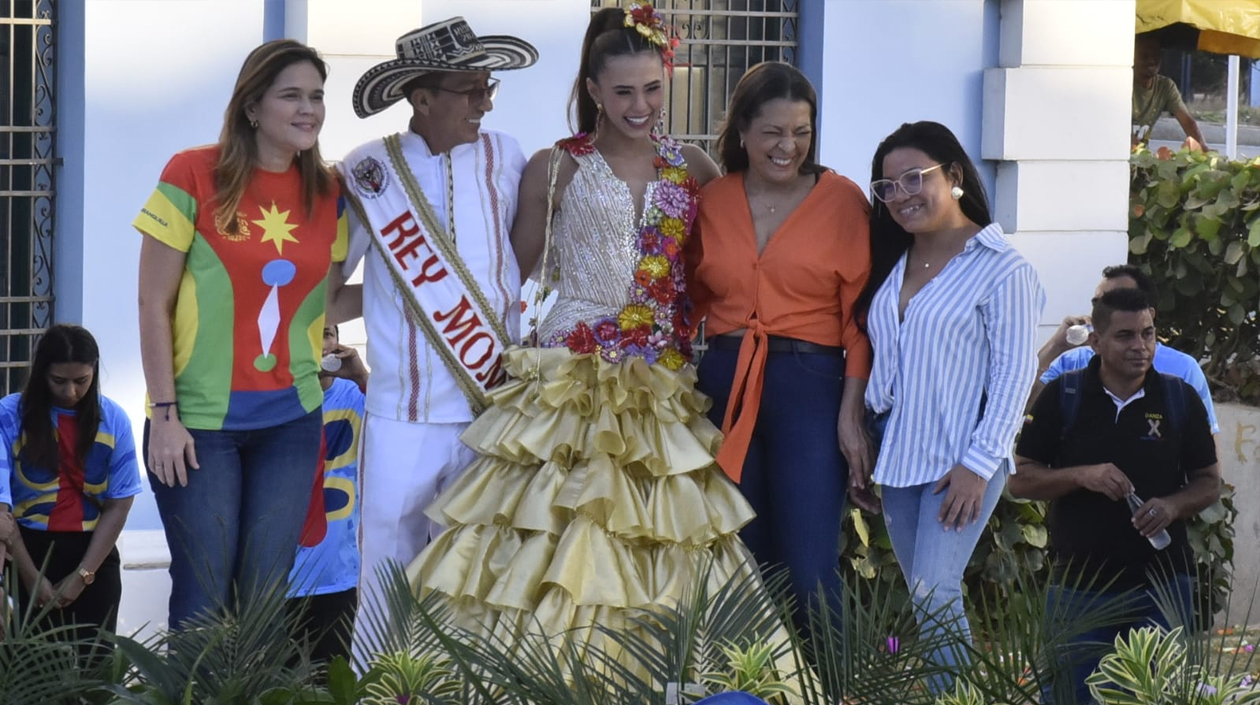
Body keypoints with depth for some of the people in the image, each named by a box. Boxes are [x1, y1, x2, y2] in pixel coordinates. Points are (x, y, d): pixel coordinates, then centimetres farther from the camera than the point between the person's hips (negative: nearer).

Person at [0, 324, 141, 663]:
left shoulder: (113, 419, 0)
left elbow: (119, 505, 1)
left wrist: (83, 575, -6)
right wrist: (31, 575, -12)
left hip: (94, 551, 2)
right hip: (32, 549, -2)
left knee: (95, 661, -5)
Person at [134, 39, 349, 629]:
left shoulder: (328, 192, 5)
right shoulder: (194, 176, -7)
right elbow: (154, 304, -7)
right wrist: (165, 415, -11)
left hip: (290, 419, 4)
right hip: (198, 422, -4)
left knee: (267, 594, 5)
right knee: (203, 597, -1)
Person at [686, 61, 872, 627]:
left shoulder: (841, 200, -1)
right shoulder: (712, 200, 9)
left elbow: (860, 317, -3)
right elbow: (691, 300, 18)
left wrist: (851, 412, -10)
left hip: (810, 387, -4)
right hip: (725, 386, 4)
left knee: (809, 571, -7)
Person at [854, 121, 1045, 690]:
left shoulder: (1000, 269, -9)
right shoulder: (892, 265, 12)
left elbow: (1015, 372, -11)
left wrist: (978, 464, -15)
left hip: (962, 464, -7)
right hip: (898, 461, 7)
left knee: (933, 593, -15)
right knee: (926, 599, 7)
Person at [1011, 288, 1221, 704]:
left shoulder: (1181, 399, 4)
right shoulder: (1062, 397, 0)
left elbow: (1209, 482, 9)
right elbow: (1020, 480, 0)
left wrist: (1173, 506, -13)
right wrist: (1082, 475, -17)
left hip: (1163, 582, 1)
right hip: (1079, 584, -1)